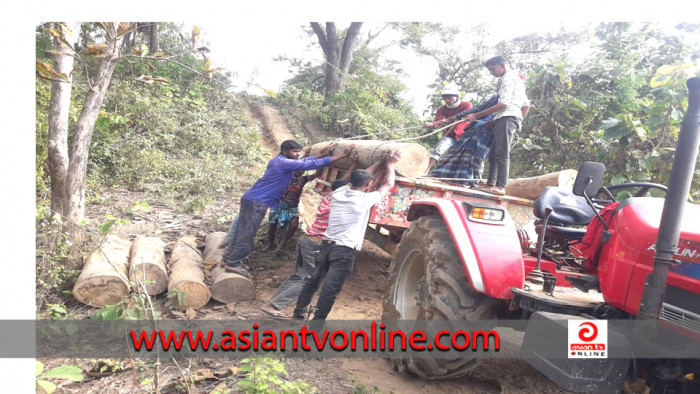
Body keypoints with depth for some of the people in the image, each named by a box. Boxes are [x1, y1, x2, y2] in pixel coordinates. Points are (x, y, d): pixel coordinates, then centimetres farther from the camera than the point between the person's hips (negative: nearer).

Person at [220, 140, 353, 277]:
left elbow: (305, 161, 22)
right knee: (247, 234, -4)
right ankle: (233, 263, 4)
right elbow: (312, 164, -18)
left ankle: (228, 258, 22)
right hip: (256, 202, -10)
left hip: (252, 199, 10)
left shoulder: (279, 161, 14)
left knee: (243, 231, 14)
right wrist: (342, 156, -17)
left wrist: (323, 155, 15)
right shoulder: (285, 163, -15)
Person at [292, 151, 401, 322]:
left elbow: (360, 177, 27)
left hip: (327, 244, 7)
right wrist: (390, 165, 22)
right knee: (330, 289, -4)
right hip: (345, 250, -7)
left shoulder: (339, 192, 8)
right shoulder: (365, 199, -7)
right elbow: (388, 185, 8)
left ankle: (298, 314, 31)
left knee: (313, 281, 20)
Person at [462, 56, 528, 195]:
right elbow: (526, 105, 27)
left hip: (507, 117, -10)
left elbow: (504, 104, -15)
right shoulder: (517, 79, 29)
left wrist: (476, 116, -14)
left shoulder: (508, 77, -2)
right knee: (493, 153, 8)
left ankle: (500, 187, -20)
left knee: (502, 154, -15)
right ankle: (491, 184, 8)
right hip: (506, 119, 10)